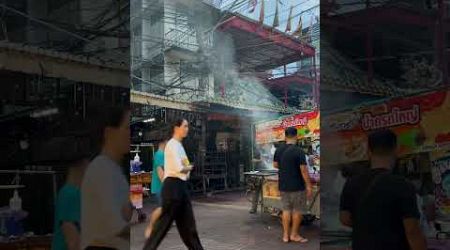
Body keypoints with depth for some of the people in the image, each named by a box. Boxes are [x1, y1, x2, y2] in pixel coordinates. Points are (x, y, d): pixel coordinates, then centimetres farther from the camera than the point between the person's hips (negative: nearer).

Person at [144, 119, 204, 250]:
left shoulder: (179, 145, 17)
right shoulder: (172, 144, -13)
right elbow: (179, 168, -22)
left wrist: (186, 168, -4)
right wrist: (189, 168, -4)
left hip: (181, 186, 10)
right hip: (173, 186, -10)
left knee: (187, 221, 15)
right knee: (164, 221, -2)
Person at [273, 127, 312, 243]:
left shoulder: (278, 150, 2)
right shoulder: (298, 151, -17)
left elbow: (275, 165, 13)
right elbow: (303, 170, -18)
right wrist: (309, 186, -11)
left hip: (283, 185, 6)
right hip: (297, 186, -5)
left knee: (286, 209, 12)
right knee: (297, 210, 8)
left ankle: (286, 235, 16)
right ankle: (294, 235, 15)